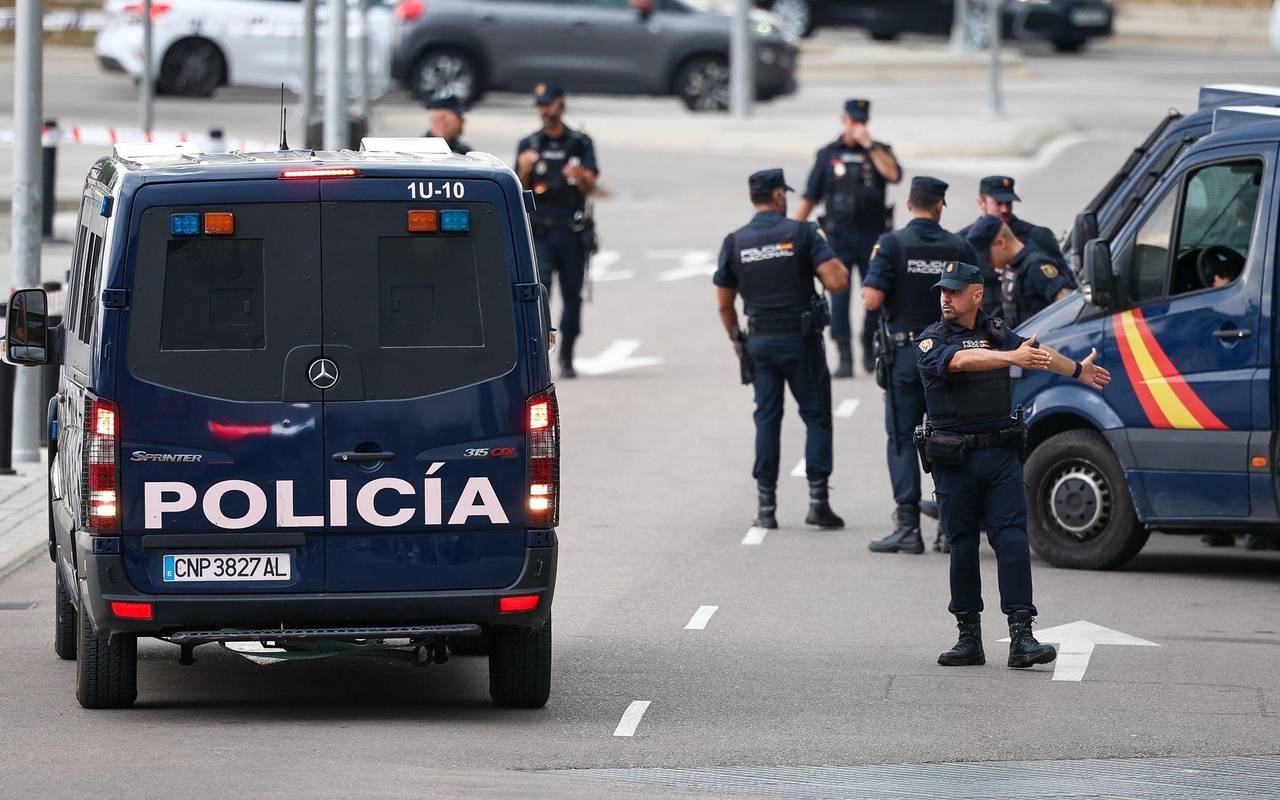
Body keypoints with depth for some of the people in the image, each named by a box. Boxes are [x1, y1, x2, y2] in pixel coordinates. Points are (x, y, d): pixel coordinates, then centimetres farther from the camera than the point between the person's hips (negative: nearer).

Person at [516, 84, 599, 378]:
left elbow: (590, 186, -4)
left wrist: (581, 175, -28)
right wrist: (524, 171, -18)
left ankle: (566, 358, 16)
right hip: (538, 231, -1)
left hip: (572, 232, 1)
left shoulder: (581, 144, 8)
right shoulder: (528, 145, 10)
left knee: (572, 295, 4)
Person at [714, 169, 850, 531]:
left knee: (767, 418, 9)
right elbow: (836, 281, -16)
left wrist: (736, 339, 21)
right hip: (801, 339, -3)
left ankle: (766, 507, 5)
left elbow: (724, 303, 6)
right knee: (816, 416, 6)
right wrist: (837, 265, 6)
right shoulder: (801, 233, -8)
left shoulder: (734, 242, 1)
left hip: (760, 341, 3)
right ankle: (818, 500, -1)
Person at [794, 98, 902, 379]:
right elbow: (809, 198, 9)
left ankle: (869, 350, 23)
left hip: (873, 236, 0)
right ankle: (844, 358, -6)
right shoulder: (828, 155, 7)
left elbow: (893, 174, -15)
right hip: (839, 237, 0)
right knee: (839, 297, -8)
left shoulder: (879, 151, 7)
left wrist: (869, 144, -15)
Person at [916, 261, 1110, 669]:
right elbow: (960, 360, -23)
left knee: (1012, 540, -8)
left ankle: (1021, 637, -14)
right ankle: (969, 638, 12)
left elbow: (1040, 353, 31)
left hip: (1001, 455, 2)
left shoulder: (996, 332, 13)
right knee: (963, 546, 3)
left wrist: (1079, 370, 48)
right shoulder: (930, 341, -1)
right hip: (954, 462, -2)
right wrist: (1013, 357, -35)